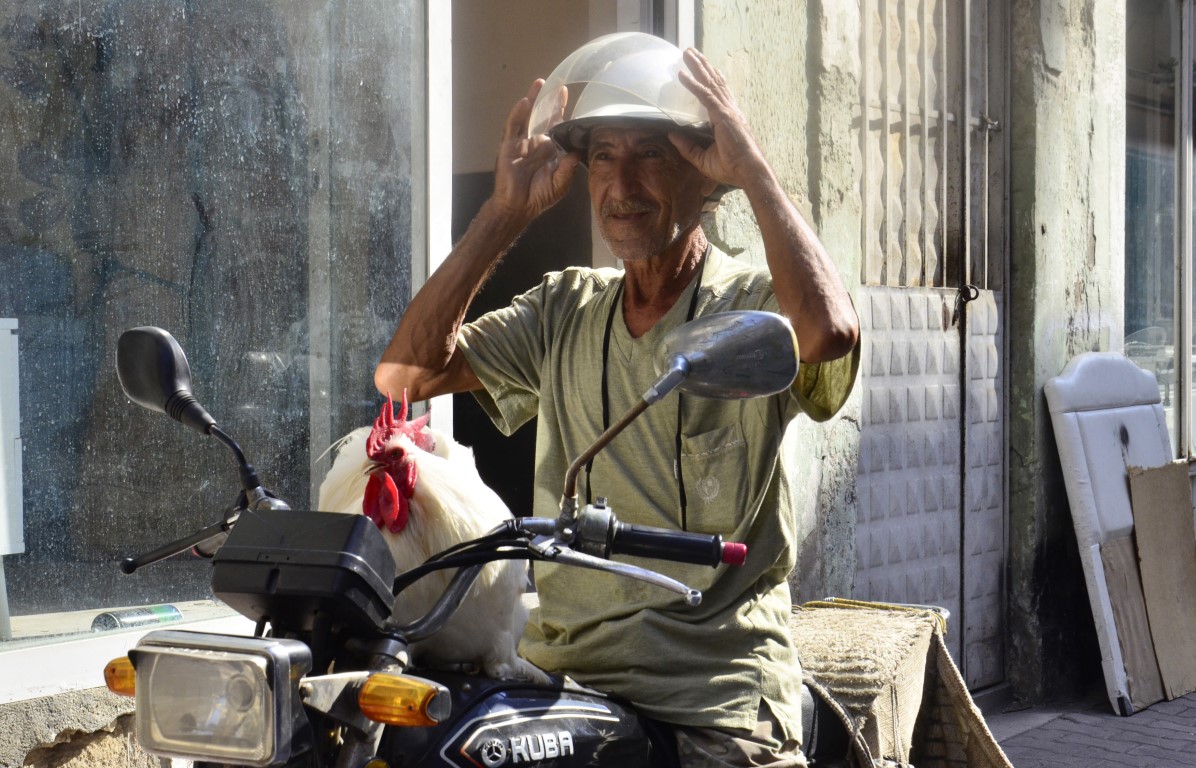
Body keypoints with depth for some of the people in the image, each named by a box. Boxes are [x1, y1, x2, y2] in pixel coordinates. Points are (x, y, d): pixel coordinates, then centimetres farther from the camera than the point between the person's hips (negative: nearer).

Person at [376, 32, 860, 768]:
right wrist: (507, 212, 2)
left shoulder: (755, 303, -2)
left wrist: (755, 169, -14)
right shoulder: (564, 309, 14)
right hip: (558, 677, 4)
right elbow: (407, 371, 5)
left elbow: (830, 331, -26)